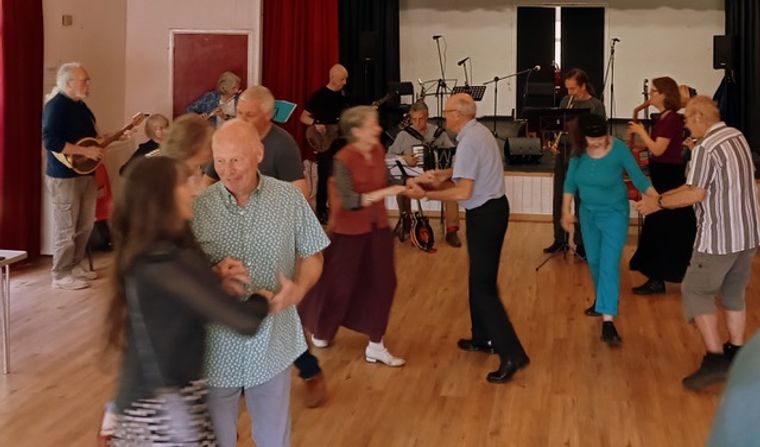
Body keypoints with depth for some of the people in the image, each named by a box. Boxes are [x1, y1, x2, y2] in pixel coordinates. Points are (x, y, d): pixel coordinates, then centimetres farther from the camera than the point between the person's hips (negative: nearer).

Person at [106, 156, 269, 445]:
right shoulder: (171, 262, -23)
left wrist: (220, 287, -5)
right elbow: (246, 321, -26)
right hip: (166, 404, -9)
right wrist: (266, 297, -4)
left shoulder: (139, 254, 5)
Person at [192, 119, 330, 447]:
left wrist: (298, 289, -16)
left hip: (272, 342, 1)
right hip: (216, 345, -1)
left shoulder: (289, 198, -6)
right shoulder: (197, 206, -10)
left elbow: (311, 255, 4)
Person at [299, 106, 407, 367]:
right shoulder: (343, 160, -22)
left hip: (377, 227, 6)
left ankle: (375, 347, 14)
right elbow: (349, 201, -29)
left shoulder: (378, 151, -3)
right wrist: (383, 193, -37)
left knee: (381, 283, 4)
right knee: (339, 285, 7)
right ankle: (320, 332, 35)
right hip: (349, 230, -6)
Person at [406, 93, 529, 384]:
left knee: (483, 286, -6)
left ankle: (511, 354, -7)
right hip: (494, 208, 10)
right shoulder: (479, 131, 7)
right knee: (480, 279, 20)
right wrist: (444, 174, 18)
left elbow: (463, 192, -26)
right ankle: (484, 338, 32)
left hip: (484, 215, -10)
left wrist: (425, 194, -17)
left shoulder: (468, 142, -22)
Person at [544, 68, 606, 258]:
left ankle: (580, 243, 14)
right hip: (562, 155, 5)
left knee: (581, 201, 3)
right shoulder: (565, 101, 8)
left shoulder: (596, 105, -7)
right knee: (559, 198, 10)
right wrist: (555, 142, -4)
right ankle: (559, 239, 23)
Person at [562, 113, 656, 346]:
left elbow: (639, 178, -17)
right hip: (588, 212, 5)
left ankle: (608, 322, -17)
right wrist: (566, 211, -1)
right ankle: (602, 300, 43)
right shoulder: (579, 150, -12)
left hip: (614, 213, -4)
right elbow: (570, 181, 0)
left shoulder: (619, 149, -22)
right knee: (593, 261, 17)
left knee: (609, 265, -13)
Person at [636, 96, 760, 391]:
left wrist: (658, 203, -8)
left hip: (719, 237, -8)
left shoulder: (706, 148, -18)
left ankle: (715, 359, -4)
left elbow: (696, 194, -21)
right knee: (734, 293, 19)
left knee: (696, 291, 3)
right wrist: (664, 196, 15)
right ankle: (735, 356, 26)